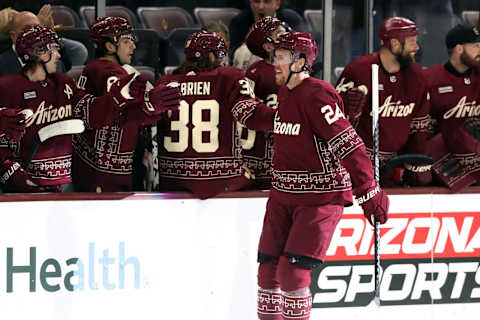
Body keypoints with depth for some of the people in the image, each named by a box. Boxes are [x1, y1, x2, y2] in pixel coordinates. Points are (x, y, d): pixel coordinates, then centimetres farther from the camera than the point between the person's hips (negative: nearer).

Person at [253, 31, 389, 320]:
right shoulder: (286, 93, 10)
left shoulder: (316, 95, -19)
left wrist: (370, 193, -24)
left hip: (320, 197, -8)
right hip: (284, 195, 8)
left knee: (292, 271, -14)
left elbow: (348, 145, -22)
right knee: (268, 268, 7)